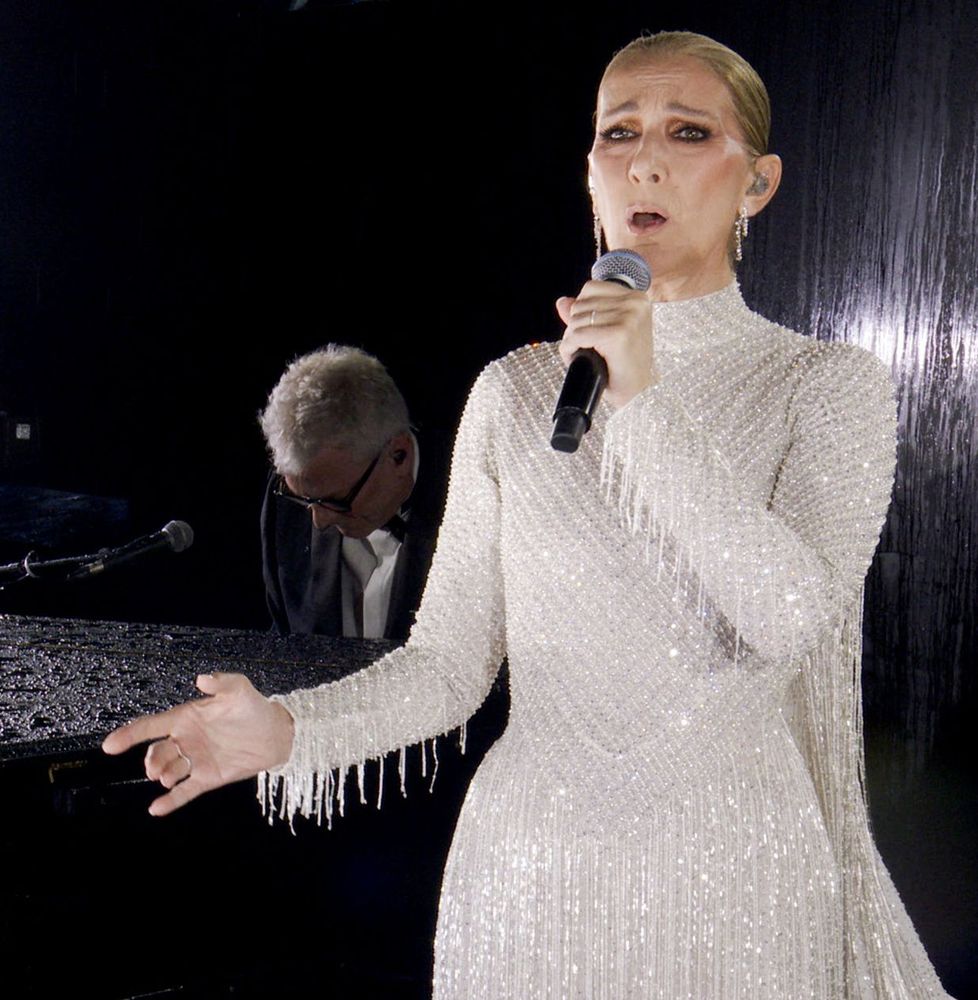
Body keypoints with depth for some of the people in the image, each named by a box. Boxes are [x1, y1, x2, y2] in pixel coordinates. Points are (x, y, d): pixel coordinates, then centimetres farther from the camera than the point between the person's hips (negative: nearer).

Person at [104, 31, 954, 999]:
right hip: (532, 872, 2)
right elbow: (449, 659, 0)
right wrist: (290, 729, -17)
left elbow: (794, 616, -18)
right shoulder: (515, 390, 2)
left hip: (732, 878, -1)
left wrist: (644, 404, -21)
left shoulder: (828, 385, -2)